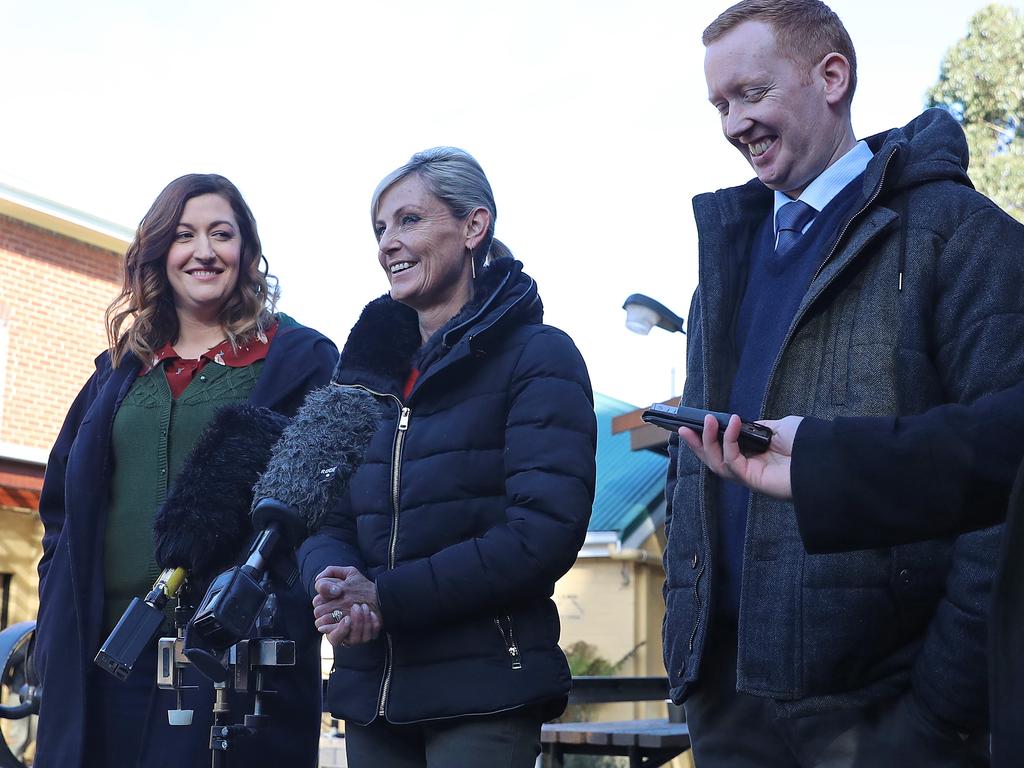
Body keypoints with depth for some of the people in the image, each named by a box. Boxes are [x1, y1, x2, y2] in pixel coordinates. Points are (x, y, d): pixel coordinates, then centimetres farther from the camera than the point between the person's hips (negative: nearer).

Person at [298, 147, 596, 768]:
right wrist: (332, 581, -15)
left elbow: (547, 530, -15)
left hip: (485, 686, -5)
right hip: (371, 685, 6)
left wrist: (387, 595, -17)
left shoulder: (538, 356, -4)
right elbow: (323, 514, 9)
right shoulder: (366, 367, 14)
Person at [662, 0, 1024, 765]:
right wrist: (687, 644, 8)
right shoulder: (728, 254, 16)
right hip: (733, 694, 6)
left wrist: (947, 702, -15)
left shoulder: (953, 229, -4)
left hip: (882, 698, -6)